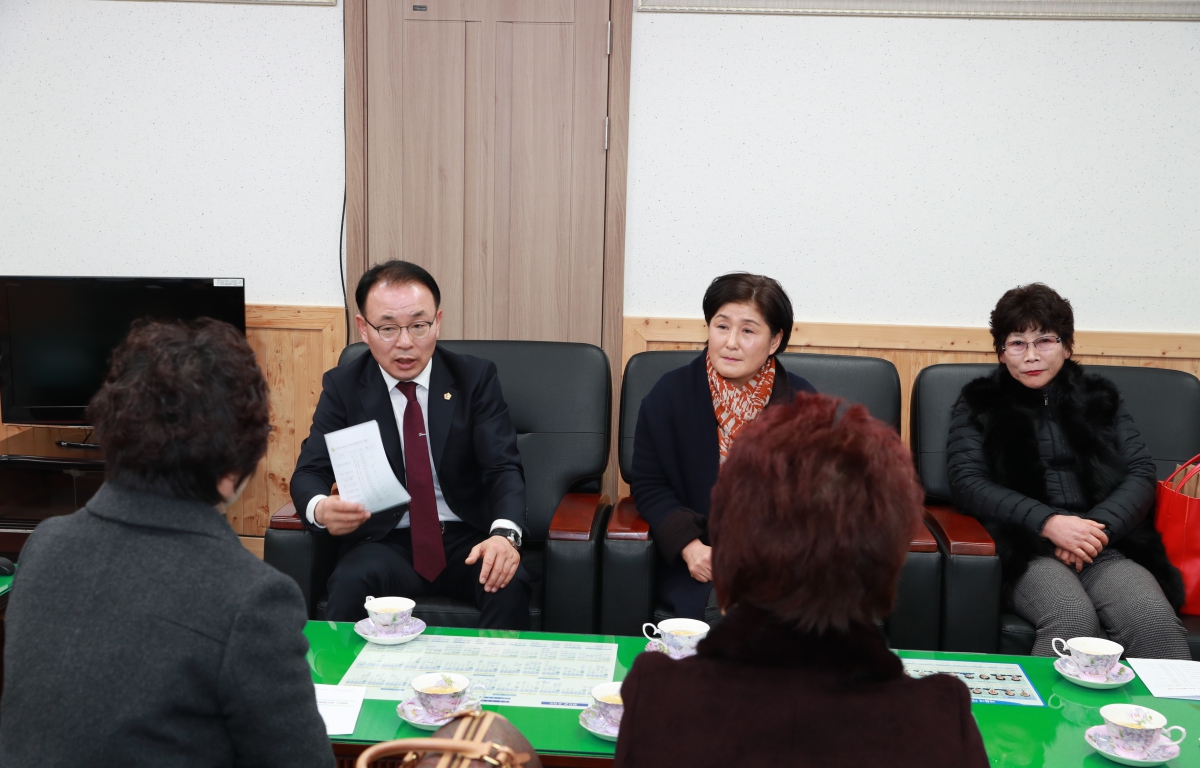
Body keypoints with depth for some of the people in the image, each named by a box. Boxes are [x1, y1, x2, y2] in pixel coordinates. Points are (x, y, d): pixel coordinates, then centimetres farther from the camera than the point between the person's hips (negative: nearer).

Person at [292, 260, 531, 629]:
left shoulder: (476, 377, -1)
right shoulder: (343, 386, 2)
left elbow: (504, 467, -8)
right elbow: (309, 472, -3)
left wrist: (505, 533, -30)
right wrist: (320, 508, -29)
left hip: (468, 541, 0)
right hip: (386, 543, 0)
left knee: (509, 585, -31)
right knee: (350, 583, -33)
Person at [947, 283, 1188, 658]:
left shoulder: (1101, 398, 21)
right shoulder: (979, 403, 14)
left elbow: (1141, 473, 12)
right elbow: (966, 482, 1)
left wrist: (1098, 526, -8)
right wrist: (1048, 522, -12)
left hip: (1109, 546, 2)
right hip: (1026, 549, -2)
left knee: (1157, 621, -29)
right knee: (1073, 619, -33)